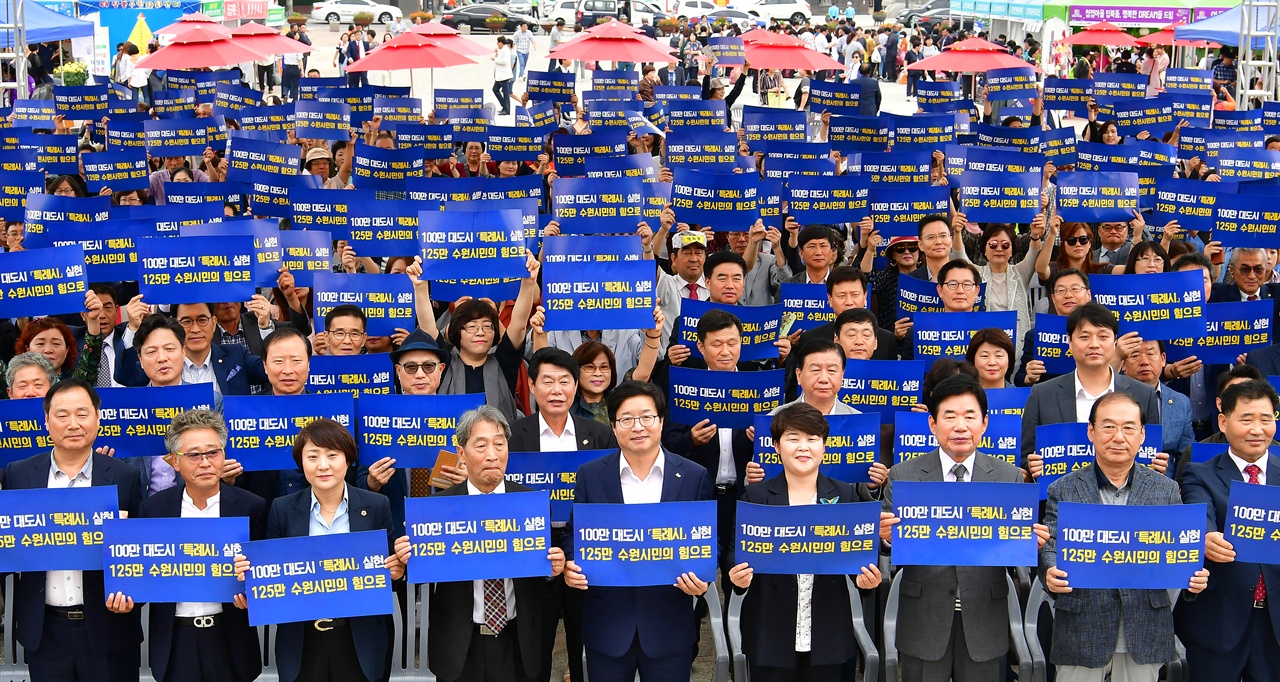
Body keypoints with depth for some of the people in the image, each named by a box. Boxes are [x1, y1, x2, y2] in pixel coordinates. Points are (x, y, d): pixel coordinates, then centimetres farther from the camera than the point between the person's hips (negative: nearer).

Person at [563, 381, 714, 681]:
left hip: (669, 624, 0)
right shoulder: (590, 475, 2)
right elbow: (575, 533, 6)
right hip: (607, 621, 1)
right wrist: (571, 566, -14)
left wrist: (701, 578, -15)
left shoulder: (695, 476, 1)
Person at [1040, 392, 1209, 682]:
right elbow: (1051, 546, -1)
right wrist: (1051, 573, -23)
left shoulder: (1166, 490, 8)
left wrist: (1193, 577, -14)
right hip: (1082, 628, -1)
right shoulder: (1063, 490, 3)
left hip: (1145, 628, 1)